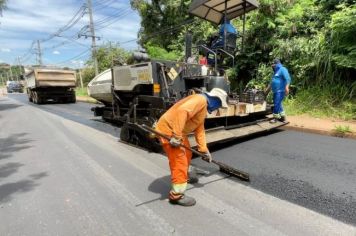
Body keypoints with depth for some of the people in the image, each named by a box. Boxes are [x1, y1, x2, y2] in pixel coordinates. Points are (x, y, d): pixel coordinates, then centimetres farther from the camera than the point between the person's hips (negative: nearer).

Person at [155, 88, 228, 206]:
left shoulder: (204, 108, 17)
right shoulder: (200, 100, -16)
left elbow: (199, 130, 18)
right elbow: (182, 111, -32)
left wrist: (204, 150, 15)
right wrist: (177, 136, -32)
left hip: (178, 133, 11)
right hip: (168, 130, -11)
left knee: (187, 154, 25)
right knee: (179, 161, -7)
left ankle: (184, 178, 46)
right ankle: (177, 195, 6)